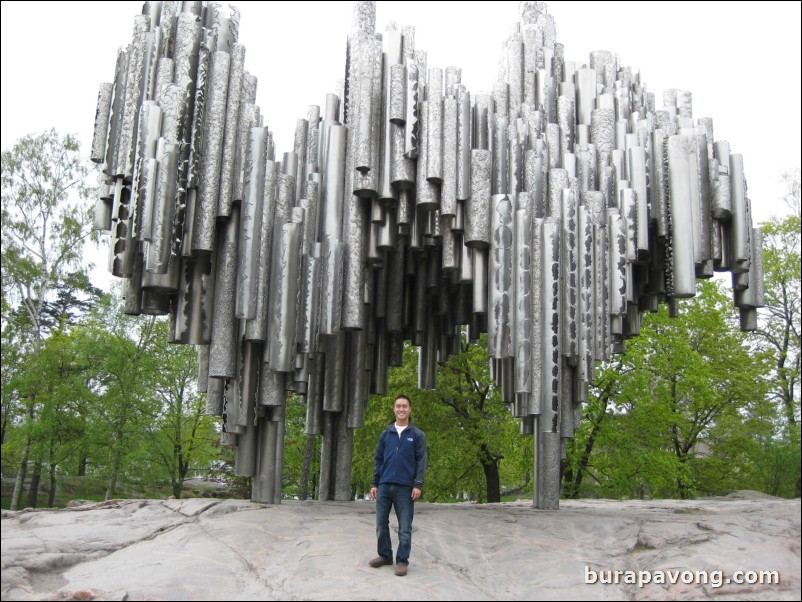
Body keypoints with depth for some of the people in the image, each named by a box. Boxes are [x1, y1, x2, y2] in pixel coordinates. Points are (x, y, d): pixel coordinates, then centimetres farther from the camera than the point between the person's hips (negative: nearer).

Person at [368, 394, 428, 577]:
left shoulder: (417, 435, 2)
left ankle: (402, 560, 10)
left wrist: (418, 485, -11)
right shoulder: (385, 434, 10)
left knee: (405, 527, 0)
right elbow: (378, 460, 12)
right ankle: (384, 555, 24)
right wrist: (374, 483, 7)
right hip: (384, 486, 3)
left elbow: (421, 461, -2)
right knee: (381, 524, 8)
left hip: (405, 488, -3)